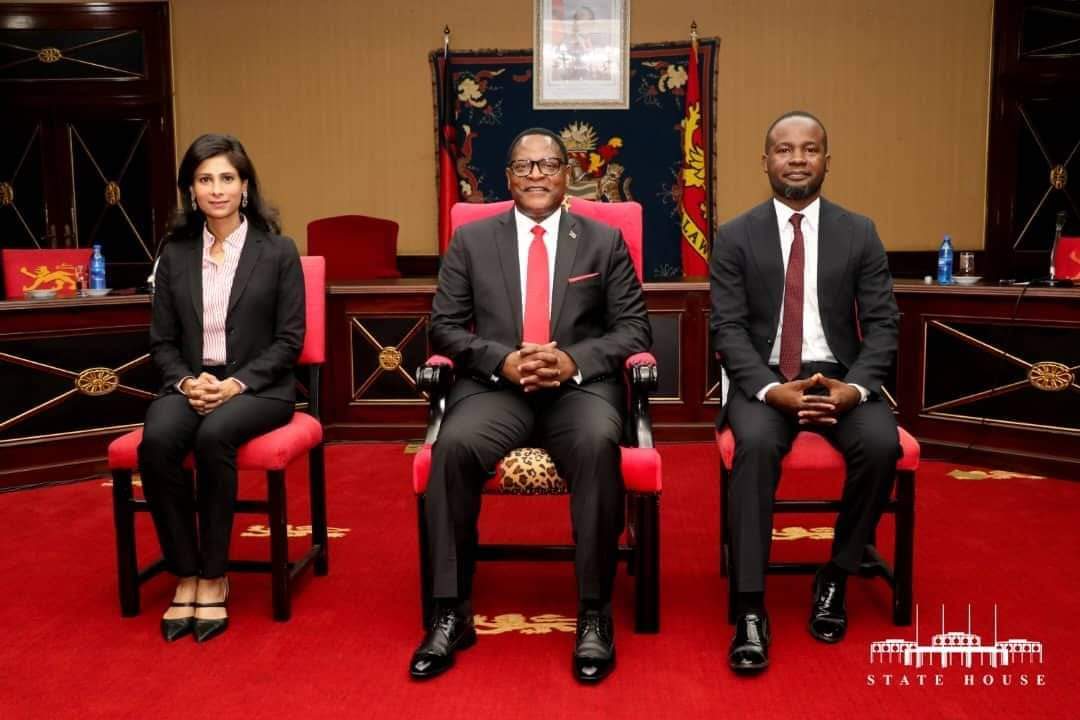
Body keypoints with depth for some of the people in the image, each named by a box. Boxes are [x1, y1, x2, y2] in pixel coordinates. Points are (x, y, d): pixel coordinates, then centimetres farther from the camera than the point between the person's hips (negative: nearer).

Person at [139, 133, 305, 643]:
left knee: (214, 437, -34)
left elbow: (289, 340, -2)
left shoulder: (278, 251, 1)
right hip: (190, 384, 3)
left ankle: (214, 578, -18)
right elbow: (161, 340, 10)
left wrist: (237, 383, -15)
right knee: (156, 442, -29)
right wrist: (186, 381, -11)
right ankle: (185, 577, -15)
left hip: (258, 387, -2)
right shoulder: (175, 253, 9)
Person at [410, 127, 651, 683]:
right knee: (453, 445, -31)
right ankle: (451, 613, -19)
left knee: (598, 444, -34)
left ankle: (594, 613, -22)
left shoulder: (605, 241, 12)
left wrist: (574, 361, -12)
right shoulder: (471, 240, 12)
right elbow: (445, 327, 7)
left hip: (581, 386, 0)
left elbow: (634, 328, 6)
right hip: (495, 386, 1)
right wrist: (503, 361, -12)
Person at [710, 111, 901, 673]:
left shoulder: (859, 233, 6)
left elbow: (882, 325, 2)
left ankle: (835, 577, -5)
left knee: (882, 445, -28)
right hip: (764, 378, -1)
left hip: (840, 376, 2)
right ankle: (750, 609, -27)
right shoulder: (734, 237, 2)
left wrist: (854, 387, -17)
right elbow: (728, 328, -5)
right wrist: (772, 389, -22)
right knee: (756, 445, -33)